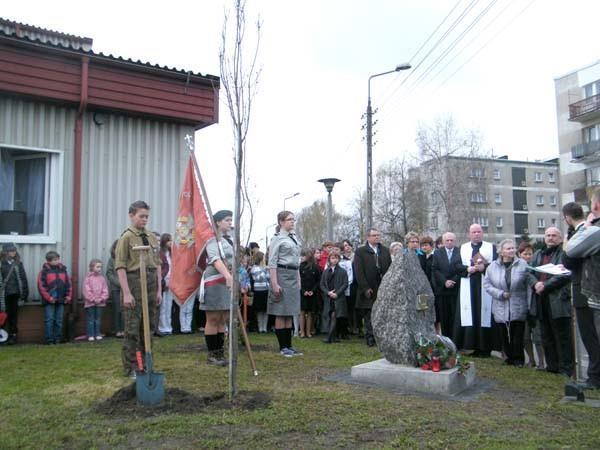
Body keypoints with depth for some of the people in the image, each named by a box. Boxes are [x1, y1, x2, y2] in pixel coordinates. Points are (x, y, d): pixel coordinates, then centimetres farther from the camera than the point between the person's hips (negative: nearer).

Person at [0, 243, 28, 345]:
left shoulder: (18, 263, 6)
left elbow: (23, 278, 7)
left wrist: (25, 292, 4)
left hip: (15, 292, 2)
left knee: (14, 314, 6)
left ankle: (13, 334, 12)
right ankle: (12, 335, 7)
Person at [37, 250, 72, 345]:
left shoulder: (63, 270, 10)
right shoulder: (44, 271, -3)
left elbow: (68, 284, 13)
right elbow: (41, 286, -8)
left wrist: (68, 296, 5)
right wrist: (49, 298, -12)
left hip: (61, 300, 4)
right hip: (49, 301, -4)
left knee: (59, 321, 7)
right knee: (49, 320, -3)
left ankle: (57, 339, 14)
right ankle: (49, 340, 3)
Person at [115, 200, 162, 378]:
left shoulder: (152, 237, 12)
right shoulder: (126, 237, -5)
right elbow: (120, 266, -10)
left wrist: (159, 290, 10)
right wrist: (126, 293, -15)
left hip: (151, 284, 6)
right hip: (134, 283, -6)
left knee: (149, 327, 12)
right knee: (132, 328, -1)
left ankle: (145, 364, 25)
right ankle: (131, 368, 10)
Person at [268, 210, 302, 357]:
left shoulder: (294, 238, 16)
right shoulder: (277, 238, -6)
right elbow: (272, 262, -11)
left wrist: (298, 279, 16)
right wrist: (274, 283, -17)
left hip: (294, 276, 8)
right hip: (282, 275, -7)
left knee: (289, 313, 10)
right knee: (281, 313, -2)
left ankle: (289, 345, 15)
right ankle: (283, 347, 4)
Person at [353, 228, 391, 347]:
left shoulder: (385, 251, 13)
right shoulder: (360, 251, 1)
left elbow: (390, 269, 11)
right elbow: (358, 271, -5)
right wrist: (365, 288, -11)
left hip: (383, 288, 3)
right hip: (369, 289, -3)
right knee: (369, 315, 2)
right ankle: (370, 338, 9)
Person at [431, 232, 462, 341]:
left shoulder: (460, 252, 2)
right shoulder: (437, 253, 9)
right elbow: (435, 270, 3)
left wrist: (454, 281, -11)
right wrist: (444, 282, -8)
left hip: (456, 289, -2)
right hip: (441, 289, 2)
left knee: (455, 315, -3)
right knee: (443, 316, 4)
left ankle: (455, 338, 4)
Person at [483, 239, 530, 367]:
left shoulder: (523, 264, -3)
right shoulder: (493, 266, 1)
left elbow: (529, 283, -2)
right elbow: (487, 284, 2)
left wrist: (529, 302, -9)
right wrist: (501, 294, -9)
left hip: (518, 308, -1)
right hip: (501, 309, 2)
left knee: (518, 335, 2)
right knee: (505, 335, 8)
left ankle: (518, 359, 16)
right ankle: (510, 357, 23)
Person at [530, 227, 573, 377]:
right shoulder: (538, 254, 18)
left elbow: (565, 275, -15)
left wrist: (545, 285, -18)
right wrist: (535, 283, -9)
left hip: (558, 301, -6)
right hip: (541, 301, 7)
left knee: (562, 336, 0)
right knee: (547, 336, 13)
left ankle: (565, 369, 7)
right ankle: (552, 366, 23)